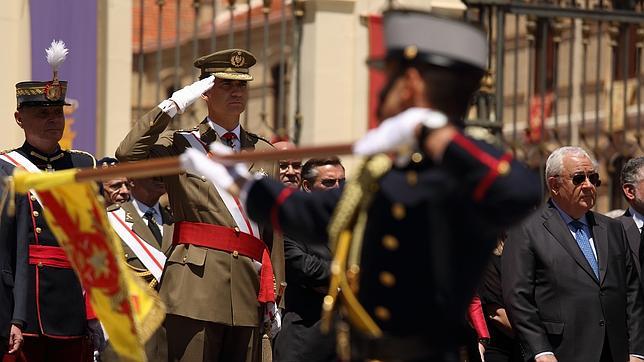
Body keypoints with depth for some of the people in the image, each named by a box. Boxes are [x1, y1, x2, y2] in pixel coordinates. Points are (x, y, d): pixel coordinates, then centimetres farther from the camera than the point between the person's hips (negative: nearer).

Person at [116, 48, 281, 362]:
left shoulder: (264, 153, 17)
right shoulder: (180, 145, 6)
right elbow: (128, 153, -14)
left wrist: (274, 296, 12)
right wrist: (173, 105, -11)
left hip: (248, 288, 4)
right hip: (196, 282, -4)